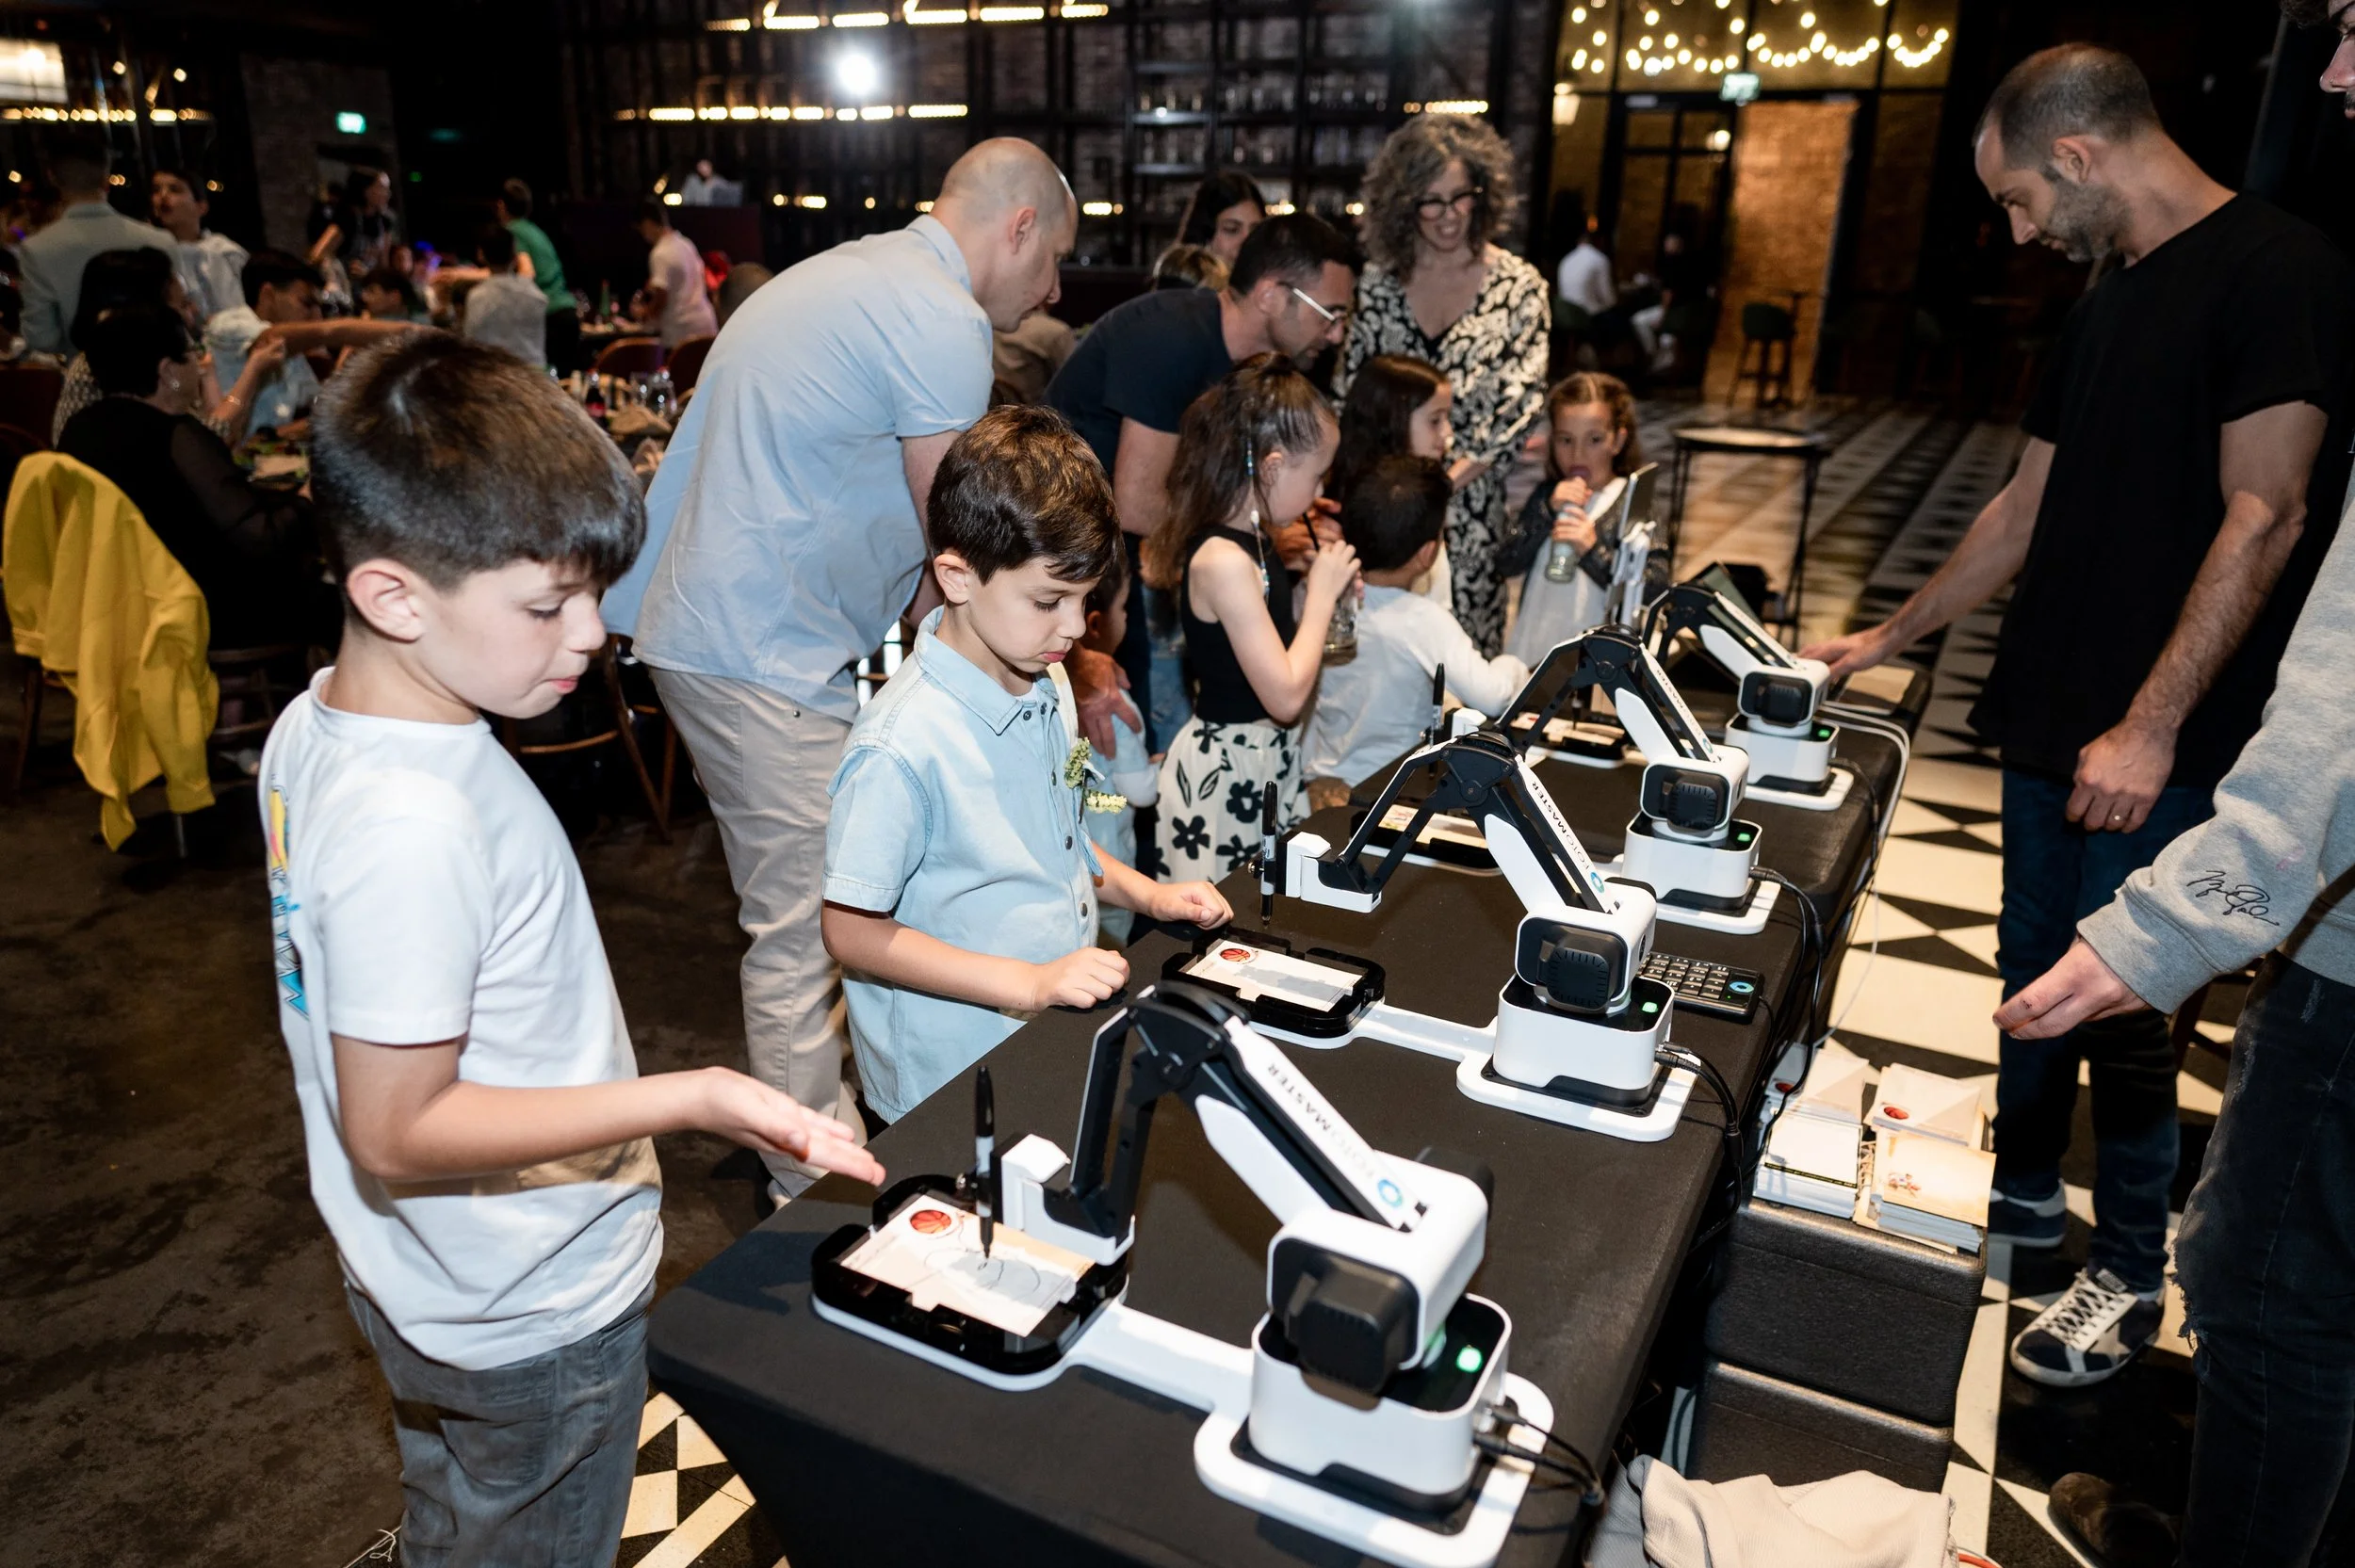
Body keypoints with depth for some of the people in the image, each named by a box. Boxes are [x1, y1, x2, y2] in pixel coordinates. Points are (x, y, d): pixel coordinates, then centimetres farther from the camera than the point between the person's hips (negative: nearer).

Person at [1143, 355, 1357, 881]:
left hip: (1267, 755, 10)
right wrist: (1321, 594, -14)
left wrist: (1316, 588, 4)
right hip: (1227, 770, -9)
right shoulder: (1225, 562, -23)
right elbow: (1287, 696, -24)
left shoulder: (1252, 545, 6)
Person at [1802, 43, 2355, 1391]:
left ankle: (2133, 1271, 21)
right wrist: (1887, 639, 22)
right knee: (2033, 968, 16)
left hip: (2158, 750, -8)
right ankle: (2025, 1189, 35)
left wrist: (2152, 728, -22)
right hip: (2052, 721, 8)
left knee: (2120, 1002, 2)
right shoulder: (2108, 305, 15)